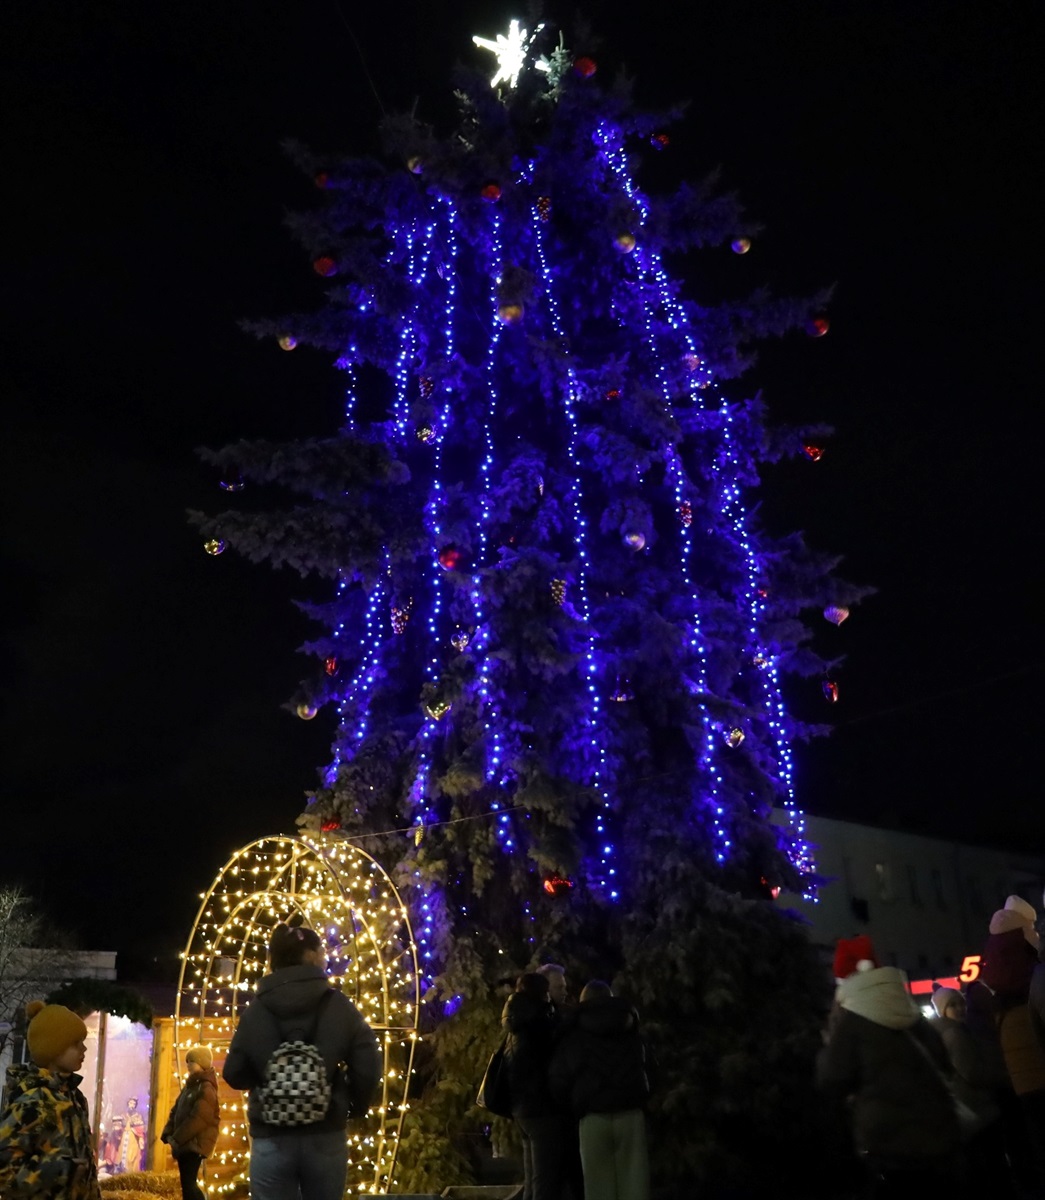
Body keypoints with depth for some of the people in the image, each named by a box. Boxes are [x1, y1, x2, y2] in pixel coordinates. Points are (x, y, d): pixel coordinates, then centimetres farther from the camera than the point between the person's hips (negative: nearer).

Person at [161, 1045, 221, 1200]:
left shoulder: (206, 1088, -12)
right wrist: (168, 1134, 0)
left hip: (195, 1143, -9)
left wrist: (177, 1138, -17)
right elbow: (175, 1112, 15)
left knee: (188, 1183, -14)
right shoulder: (189, 1087, 18)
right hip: (184, 1143, 9)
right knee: (187, 1183, 12)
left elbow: (198, 1119, -20)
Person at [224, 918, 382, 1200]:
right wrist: (356, 1107, 13)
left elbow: (234, 1074, 2)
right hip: (325, 1138, 0)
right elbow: (368, 1068, -6)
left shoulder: (256, 1010, -1)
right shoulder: (339, 1006, -3)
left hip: (272, 1140, 0)